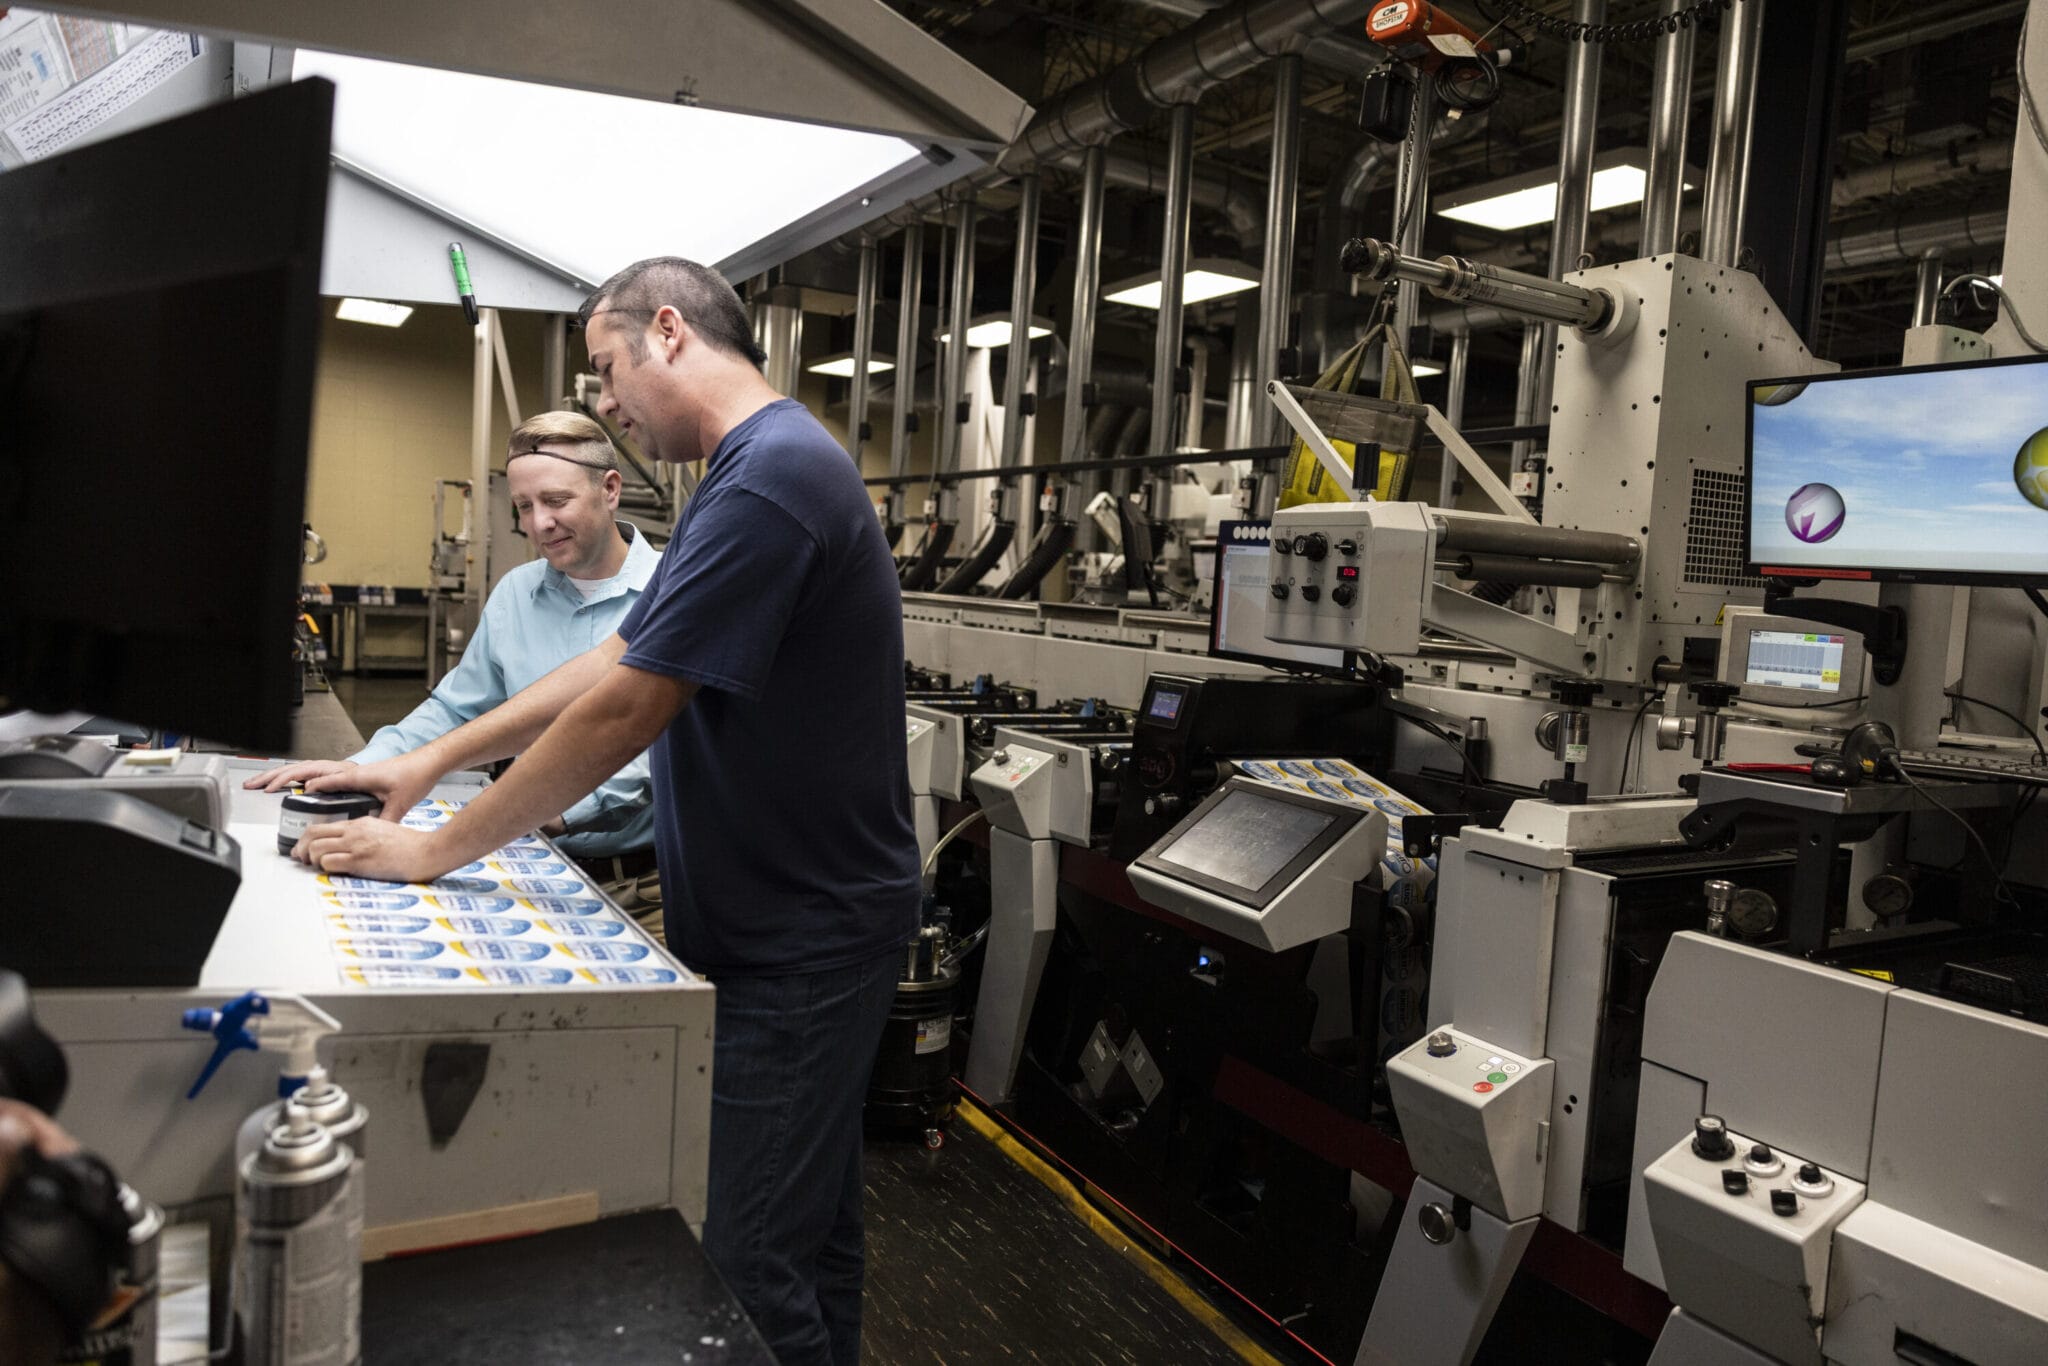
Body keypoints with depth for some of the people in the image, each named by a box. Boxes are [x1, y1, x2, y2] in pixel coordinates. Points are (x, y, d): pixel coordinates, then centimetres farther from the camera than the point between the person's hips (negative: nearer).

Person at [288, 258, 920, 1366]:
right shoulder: (754, 470, 14)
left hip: (803, 940, -10)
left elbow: (623, 708, -22)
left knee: (754, 1266, 1)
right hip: (798, 917, 10)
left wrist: (434, 850, -10)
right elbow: (615, 657, 15)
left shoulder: (768, 476, -20)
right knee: (810, 1222, 22)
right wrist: (426, 763, 12)